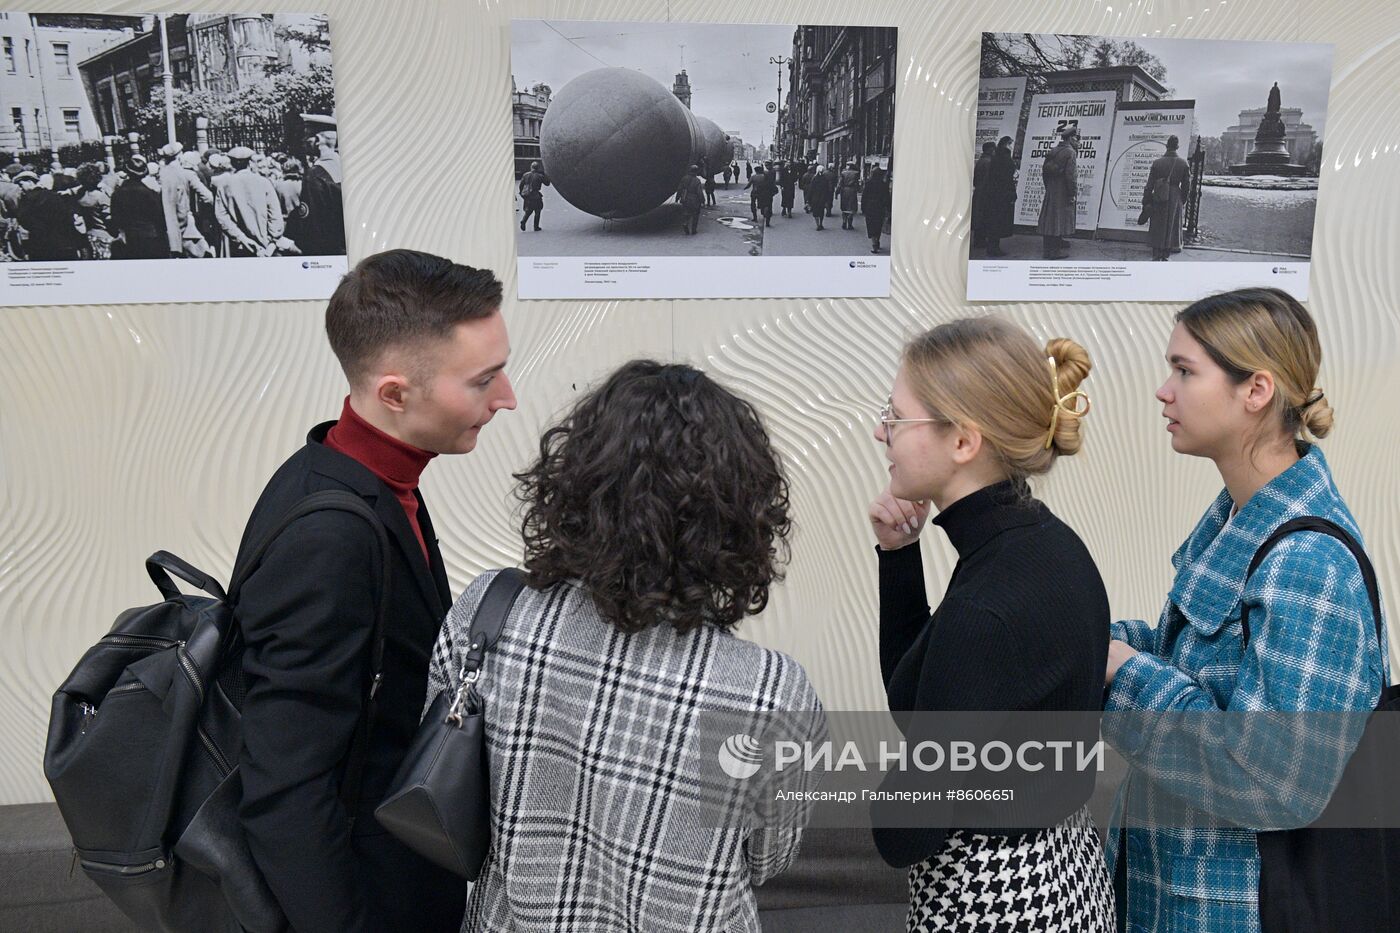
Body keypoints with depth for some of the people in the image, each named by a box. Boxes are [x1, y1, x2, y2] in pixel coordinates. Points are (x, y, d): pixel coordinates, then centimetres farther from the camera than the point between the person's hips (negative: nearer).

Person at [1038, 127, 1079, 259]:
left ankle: (1049, 247, 22)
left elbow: (1044, 170, 14)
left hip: (1051, 192, 8)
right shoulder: (1070, 153, -13)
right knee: (1060, 220, -2)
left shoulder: (1053, 151, 11)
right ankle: (1055, 251, 0)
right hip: (1063, 193, -8)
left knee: (1050, 219, 13)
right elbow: (1071, 175, -19)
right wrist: (1073, 194, -14)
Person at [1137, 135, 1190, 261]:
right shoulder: (1183, 164, -3)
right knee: (1171, 228, 10)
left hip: (1158, 199, -1)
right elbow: (1186, 185, 2)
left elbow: (1149, 185, -6)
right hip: (1175, 199, 1)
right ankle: (1166, 256, 13)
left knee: (1157, 228, 8)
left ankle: (1156, 256, 7)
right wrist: (1182, 201, 15)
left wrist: (1146, 203, 0)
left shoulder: (1157, 162, -6)